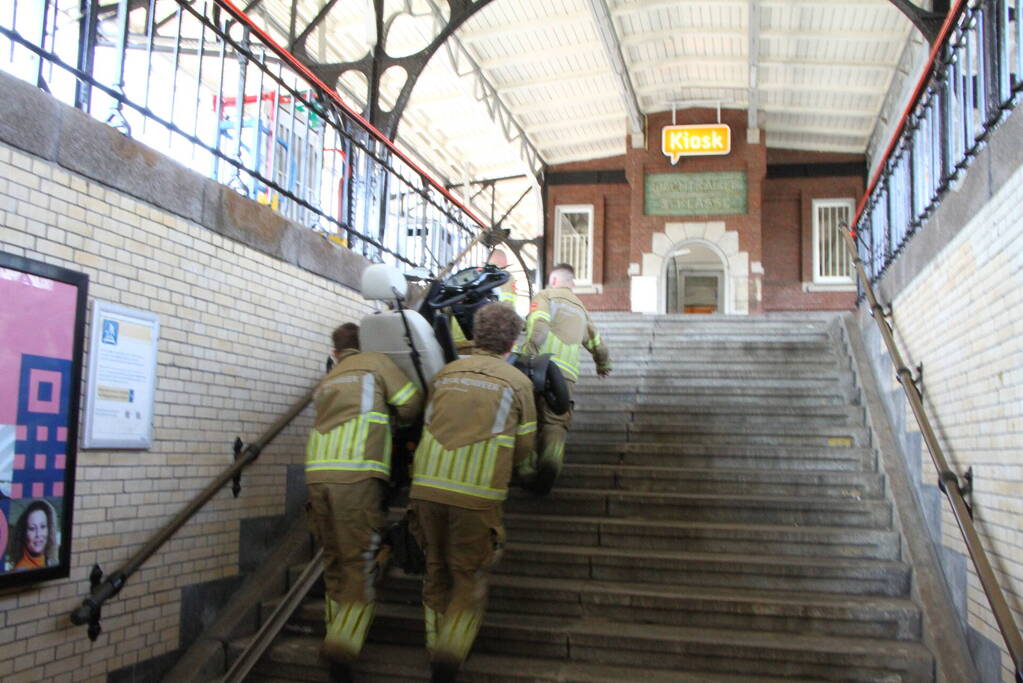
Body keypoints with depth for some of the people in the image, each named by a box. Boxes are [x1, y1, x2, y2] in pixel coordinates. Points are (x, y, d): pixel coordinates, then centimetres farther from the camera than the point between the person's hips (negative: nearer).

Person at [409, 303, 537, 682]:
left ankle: (436, 647, 25)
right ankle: (450, 652, -6)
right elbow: (523, 447, 9)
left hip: (427, 485, 3)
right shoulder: (518, 382, 5)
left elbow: (427, 426, 14)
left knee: (437, 570, 19)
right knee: (470, 577, 10)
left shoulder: (445, 374, 12)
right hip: (478, 494, -3)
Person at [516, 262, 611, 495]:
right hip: (566, 373, 3)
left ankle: (528, 469, -1)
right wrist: (604, 366, 54)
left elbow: (539, 327, -10)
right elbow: (598, 345, 36)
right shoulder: (581, 309, 29)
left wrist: (528, 354, -16)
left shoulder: (545, 296, 12)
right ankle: (552, 458, -29)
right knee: (556, 423, -1)